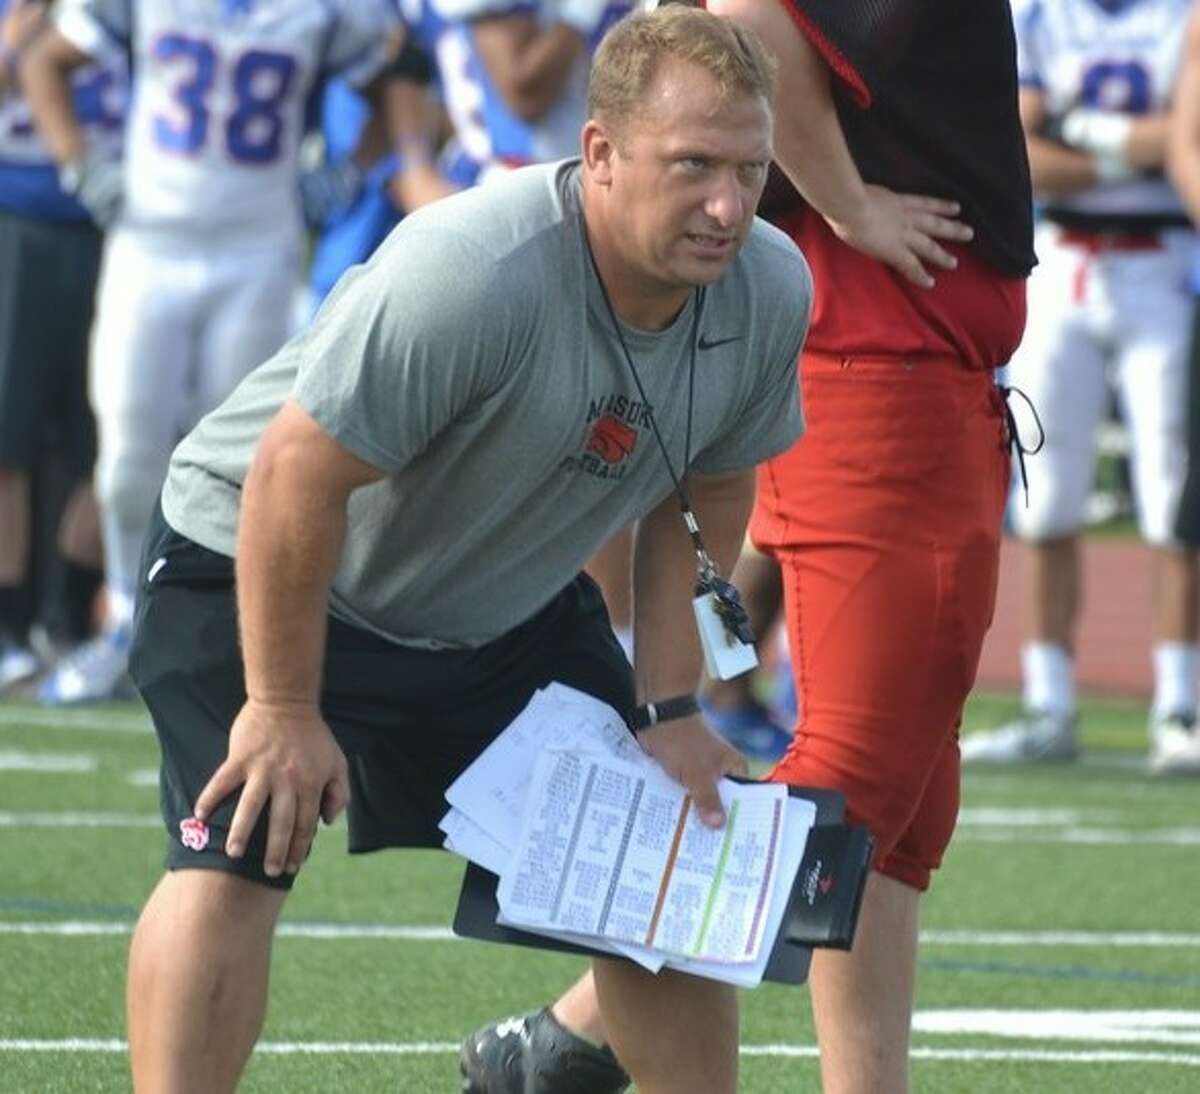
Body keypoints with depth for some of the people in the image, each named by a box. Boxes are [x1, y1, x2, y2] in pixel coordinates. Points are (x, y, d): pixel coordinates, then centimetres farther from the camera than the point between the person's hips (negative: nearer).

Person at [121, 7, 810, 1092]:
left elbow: (703, 498, 2)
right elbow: (297, 477, -32)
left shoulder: (770, 291, -15)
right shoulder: (467, 273, -38)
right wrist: (284, 709, -25)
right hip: (253, 567, -7)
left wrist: (670, 709, -2)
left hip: (509, 599, 7)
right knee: (239, 853, -23)